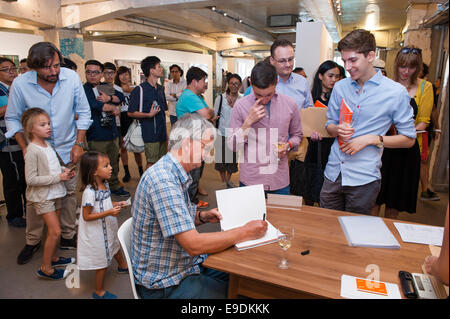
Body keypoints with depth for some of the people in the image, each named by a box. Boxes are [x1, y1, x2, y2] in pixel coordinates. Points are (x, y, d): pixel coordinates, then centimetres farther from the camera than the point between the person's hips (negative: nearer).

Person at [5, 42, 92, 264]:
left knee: (69, 193, 10)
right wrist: (25, 147, -11)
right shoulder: (20, 84, -14)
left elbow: (83, 112, -3)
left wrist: (79, 143, -7)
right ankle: (32, 241, 26)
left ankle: (67, 237, 28)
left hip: (67, 149, 1)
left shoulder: (72, 78, -12)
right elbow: (12, 118, -1)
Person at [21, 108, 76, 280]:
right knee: (55, 231, -8)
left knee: (53, 230, 18)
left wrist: (64, 171, 0)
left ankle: (53, 257, 35)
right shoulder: (32, 151, -20)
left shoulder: (47, 145, 5)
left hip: (55, 193, 8)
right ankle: (45, 268, 6)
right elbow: (31, 179, -22)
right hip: (42, 196, -8)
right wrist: (58, 177, -22)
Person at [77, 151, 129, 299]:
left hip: (108, 228, 9)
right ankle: (99, 291, 31)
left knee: (115, 246, 32)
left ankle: (123, 266, 62)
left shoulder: (105, 184, -4)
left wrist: (116, 204, -4)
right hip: (97, 233, -9)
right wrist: (108, 212, -33)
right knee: (103, 262, 8)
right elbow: (86, 216, -26)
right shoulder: (89, 192, -30)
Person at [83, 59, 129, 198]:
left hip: (112, 133, 7)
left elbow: (121, 97, 7)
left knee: (113, 162, 18)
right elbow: (94, 105, -22)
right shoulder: (83, 89, -8)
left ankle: (115, 187, 34)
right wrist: (114, 108, -8)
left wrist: (109, 98, -13)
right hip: (96, 136, -6)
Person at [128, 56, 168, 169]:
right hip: (150, 134, -7)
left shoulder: (160, 88, 12)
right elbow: (131, 113, -10)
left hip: (162, 133, 7)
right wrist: (149, 115, -21)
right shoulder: (139, 90, -10)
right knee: (152, 163, -3)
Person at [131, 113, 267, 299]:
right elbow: (193, 245, -30)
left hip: (187, 261, 9)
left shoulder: (175, 174, 5)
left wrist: (202, 217, -2)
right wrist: (245, 232, -21)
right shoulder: (163, 180, -27)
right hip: (164, 283, -9)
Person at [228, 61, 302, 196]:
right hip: (250, 180, -1)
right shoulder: (241, 105, -4)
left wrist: (288, 145, -8)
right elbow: (232, 146, -5)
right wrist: (248, 122, -17)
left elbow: (297, 135, 14)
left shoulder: (290, 104, 0)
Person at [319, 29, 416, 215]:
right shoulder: (340, 87, 7)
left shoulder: (396, 92, -6)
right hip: (333, 173, 4)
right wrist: (338, 129, -9)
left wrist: (371, 139, -15)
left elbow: (409, 138, -2)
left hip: (364, 179, -3)